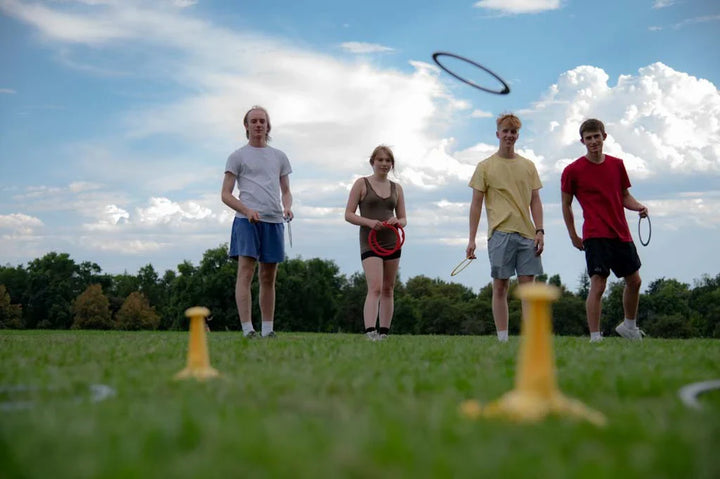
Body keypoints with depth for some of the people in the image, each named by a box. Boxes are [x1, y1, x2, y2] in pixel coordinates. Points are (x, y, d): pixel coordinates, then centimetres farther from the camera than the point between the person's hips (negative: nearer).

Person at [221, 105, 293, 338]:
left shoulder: (279, 157, 19)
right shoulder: (237, 156, 7)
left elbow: (286, 191, 22)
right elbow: (226, 195, 2)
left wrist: (287, 206, -2)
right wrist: (247, 210, -14)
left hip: (274, 221, 4)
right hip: (247, 220, -4)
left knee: (268, 278, 7)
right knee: (245, 273, -13)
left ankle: (267, 330, 12)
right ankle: (247, 329, -16)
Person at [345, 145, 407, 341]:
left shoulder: (396, 188, 14)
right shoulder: (362, 184, 3)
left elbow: (403, 219, 15)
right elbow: (348, 214, -1)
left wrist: (398, 221, -10)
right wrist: (369, 222, -18)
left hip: (391, 242, 5)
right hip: (370, 242, -5)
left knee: (388, 289, 8)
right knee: (375, 288, -19)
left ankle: (384, 332, 15)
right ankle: (370, 331, -26)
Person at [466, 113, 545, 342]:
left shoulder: (528, 166, 13)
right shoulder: (485, 166, 5)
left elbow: (535, 201, 13)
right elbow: (476, 204, 3)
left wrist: (540, 231, 1)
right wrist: (471, 239, -3)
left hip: (527, 234, 3)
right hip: (500, 233, -2)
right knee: (500, 286, -1)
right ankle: (502, 338, 3)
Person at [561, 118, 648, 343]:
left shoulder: (617, 164, 8)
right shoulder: (572, 171, -5)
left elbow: (625, 196, 17)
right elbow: (566, 204, 3)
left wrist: (638, 207, -4)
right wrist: (573, 236, 3)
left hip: (621, 234, 6)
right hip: (595, 236, -6)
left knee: (634, 281, 15)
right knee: (597, 285, -13)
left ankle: (629, 326, 36)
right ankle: (595, 338, -7)